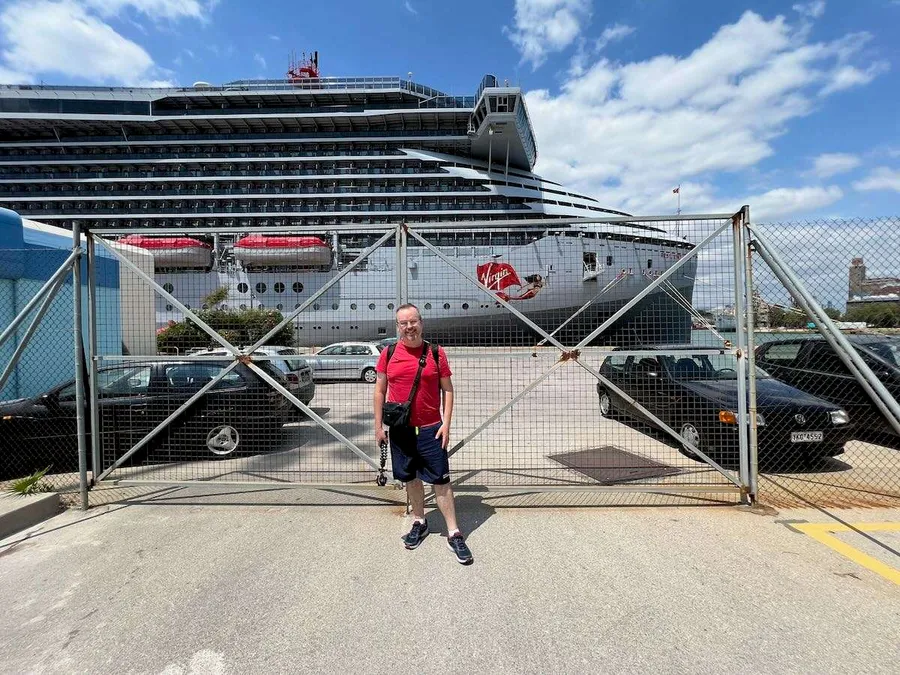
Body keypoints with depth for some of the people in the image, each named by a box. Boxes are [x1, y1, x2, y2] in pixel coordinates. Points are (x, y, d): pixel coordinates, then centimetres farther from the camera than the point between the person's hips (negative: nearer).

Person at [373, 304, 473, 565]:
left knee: (441, 480, 3)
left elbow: (447, 389, 0)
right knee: (411, 478, 16)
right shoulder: (388, 354, 0)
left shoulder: (436, 353, -3)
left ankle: (454, 533, 15)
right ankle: (419, 523, 36)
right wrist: (378, 425, 2)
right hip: (400, 429, 2)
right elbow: (379, 391, 5)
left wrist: (446, 423, -7)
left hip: (431, 429, -2)